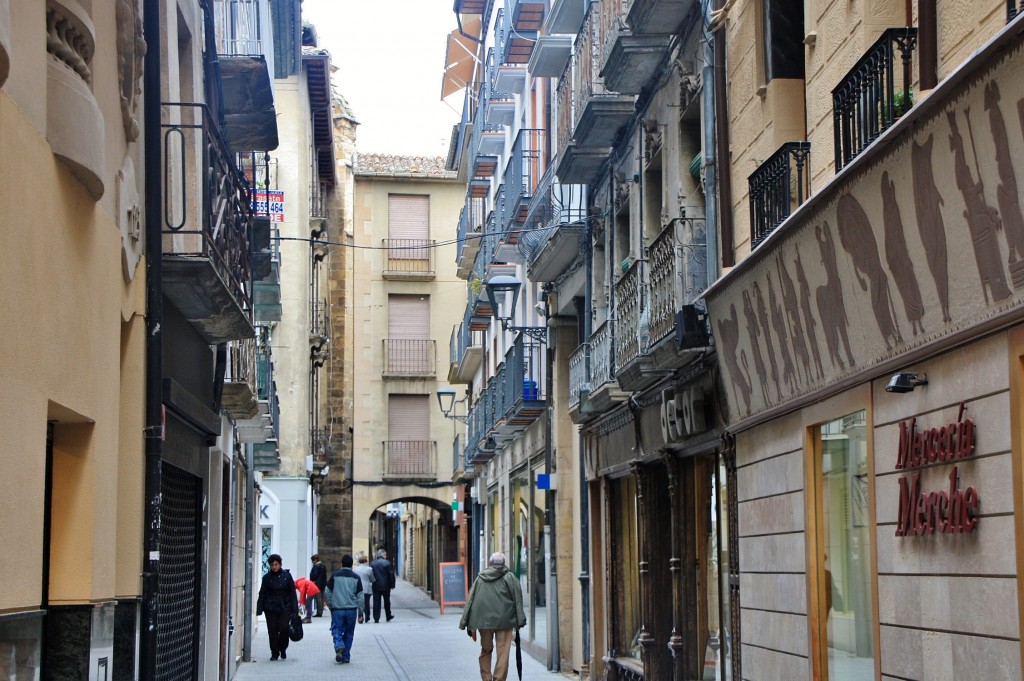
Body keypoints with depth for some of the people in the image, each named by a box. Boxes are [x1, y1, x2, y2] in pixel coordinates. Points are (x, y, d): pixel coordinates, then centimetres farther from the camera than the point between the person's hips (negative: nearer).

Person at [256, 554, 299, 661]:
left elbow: (292, 593, 5)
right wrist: (259, 609, -2)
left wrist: (294, 608, 0)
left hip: (285, 608, -1)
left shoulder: (286, 576, 3)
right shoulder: (267, 577, 3)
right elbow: (262, 594, 4)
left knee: (284, 628, -9)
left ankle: (283, 648, 16)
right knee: (272, 631, 1)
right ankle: (274, 653, 14)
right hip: (271, 608, 1)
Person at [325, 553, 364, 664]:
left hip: (337, 609, -1)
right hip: (351, 610, 1)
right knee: (349, 633, 13)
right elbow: (360, 597, 0)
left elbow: (327, 592, 1)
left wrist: (330, 606, 13)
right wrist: (360, 612, 6)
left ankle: (339, 646, -25)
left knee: (337, 631, 4)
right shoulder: (356, 578, 1)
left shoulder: (335, 576, -1)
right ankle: (346, 657, 13)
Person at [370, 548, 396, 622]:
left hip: (376, 586, 1)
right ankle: (388, 616, 25)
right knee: (387, 602, 15)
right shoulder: (387, 563, -8)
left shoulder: (372, 564, -2)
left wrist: (372, 583, 10)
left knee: (376, 602, 2)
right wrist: (392, 585, 1)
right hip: (386, 586, -1)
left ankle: (376, 618, -2)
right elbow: (391, 575, -7)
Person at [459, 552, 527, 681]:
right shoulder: (509, 577, 2)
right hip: (504, 621, -3)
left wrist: (469, 625, 10)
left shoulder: (480, 578, 9)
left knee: (486, 650, 16)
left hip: (483, 620, 3)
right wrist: (520, 621, 1)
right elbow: (517, 599, -1)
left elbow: (470, 600, 8)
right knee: (502, 652, -1)